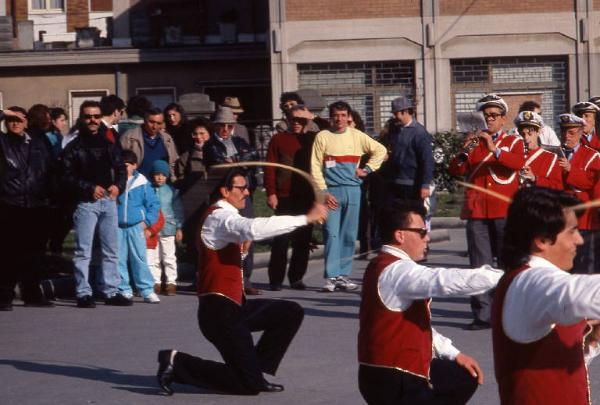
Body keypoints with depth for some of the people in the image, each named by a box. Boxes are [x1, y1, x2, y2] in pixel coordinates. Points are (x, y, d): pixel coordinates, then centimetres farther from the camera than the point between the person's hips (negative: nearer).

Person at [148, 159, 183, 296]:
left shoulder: (171, 191, 1)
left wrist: (179, 228, 2)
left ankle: (171, 282, 10)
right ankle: (156, 282, 13)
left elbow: (178, 210, 5)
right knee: (152, 258, 5)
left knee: (169, 258, 4)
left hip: (167, 229, -1)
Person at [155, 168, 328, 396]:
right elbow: (254, 229, -35)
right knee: (249, 385, -8)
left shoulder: (225, 217, 17)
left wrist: (242, 248, -1)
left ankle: (255, 370, 11)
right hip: (219, 310, -10)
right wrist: (306, 218, -34)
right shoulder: (219, 218, -17)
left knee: (291, 313, 9)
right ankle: (177, 363, -1)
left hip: (234, 305, 10)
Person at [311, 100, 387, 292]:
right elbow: (315, 167, -1)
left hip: (353, 190, 3)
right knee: (332, 234, -8)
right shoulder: (322, 137, 2)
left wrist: (367, 169, 7)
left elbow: (380, 150, 18)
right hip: (331, 191, -3)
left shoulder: (356, 136, 9)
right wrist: (324, 192, -9)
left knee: (349, 235, 4)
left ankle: (343, 275, 11)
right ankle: (331, 277, -8)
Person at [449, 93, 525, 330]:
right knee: (480, 266, -2)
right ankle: (482, 315, -3)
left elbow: (518, 163, -12)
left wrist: (495, 149, -24)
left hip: (505, 212, -2)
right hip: (476, 212, 2)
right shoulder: (473, 143, 16)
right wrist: (464, 152, -13)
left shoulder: (514, 142, 9)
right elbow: (455, 171, 5)